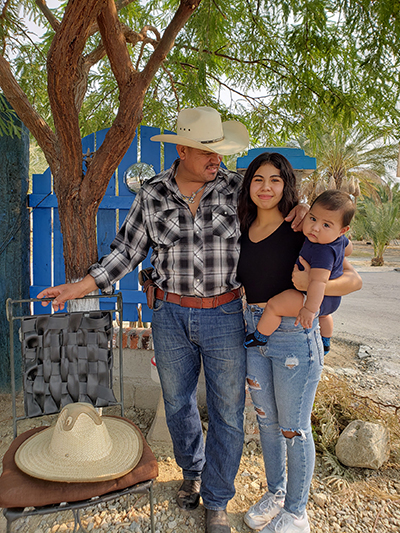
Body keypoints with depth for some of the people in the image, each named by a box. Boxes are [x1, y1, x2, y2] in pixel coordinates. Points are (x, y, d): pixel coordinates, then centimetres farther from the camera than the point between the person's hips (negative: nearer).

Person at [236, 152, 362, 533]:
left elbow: (354, 279, -12)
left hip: (294, 334, -5)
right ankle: (275, 493, 44)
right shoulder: (244, 231, 6)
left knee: (294, 428, 9)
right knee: (266, 419, 20)